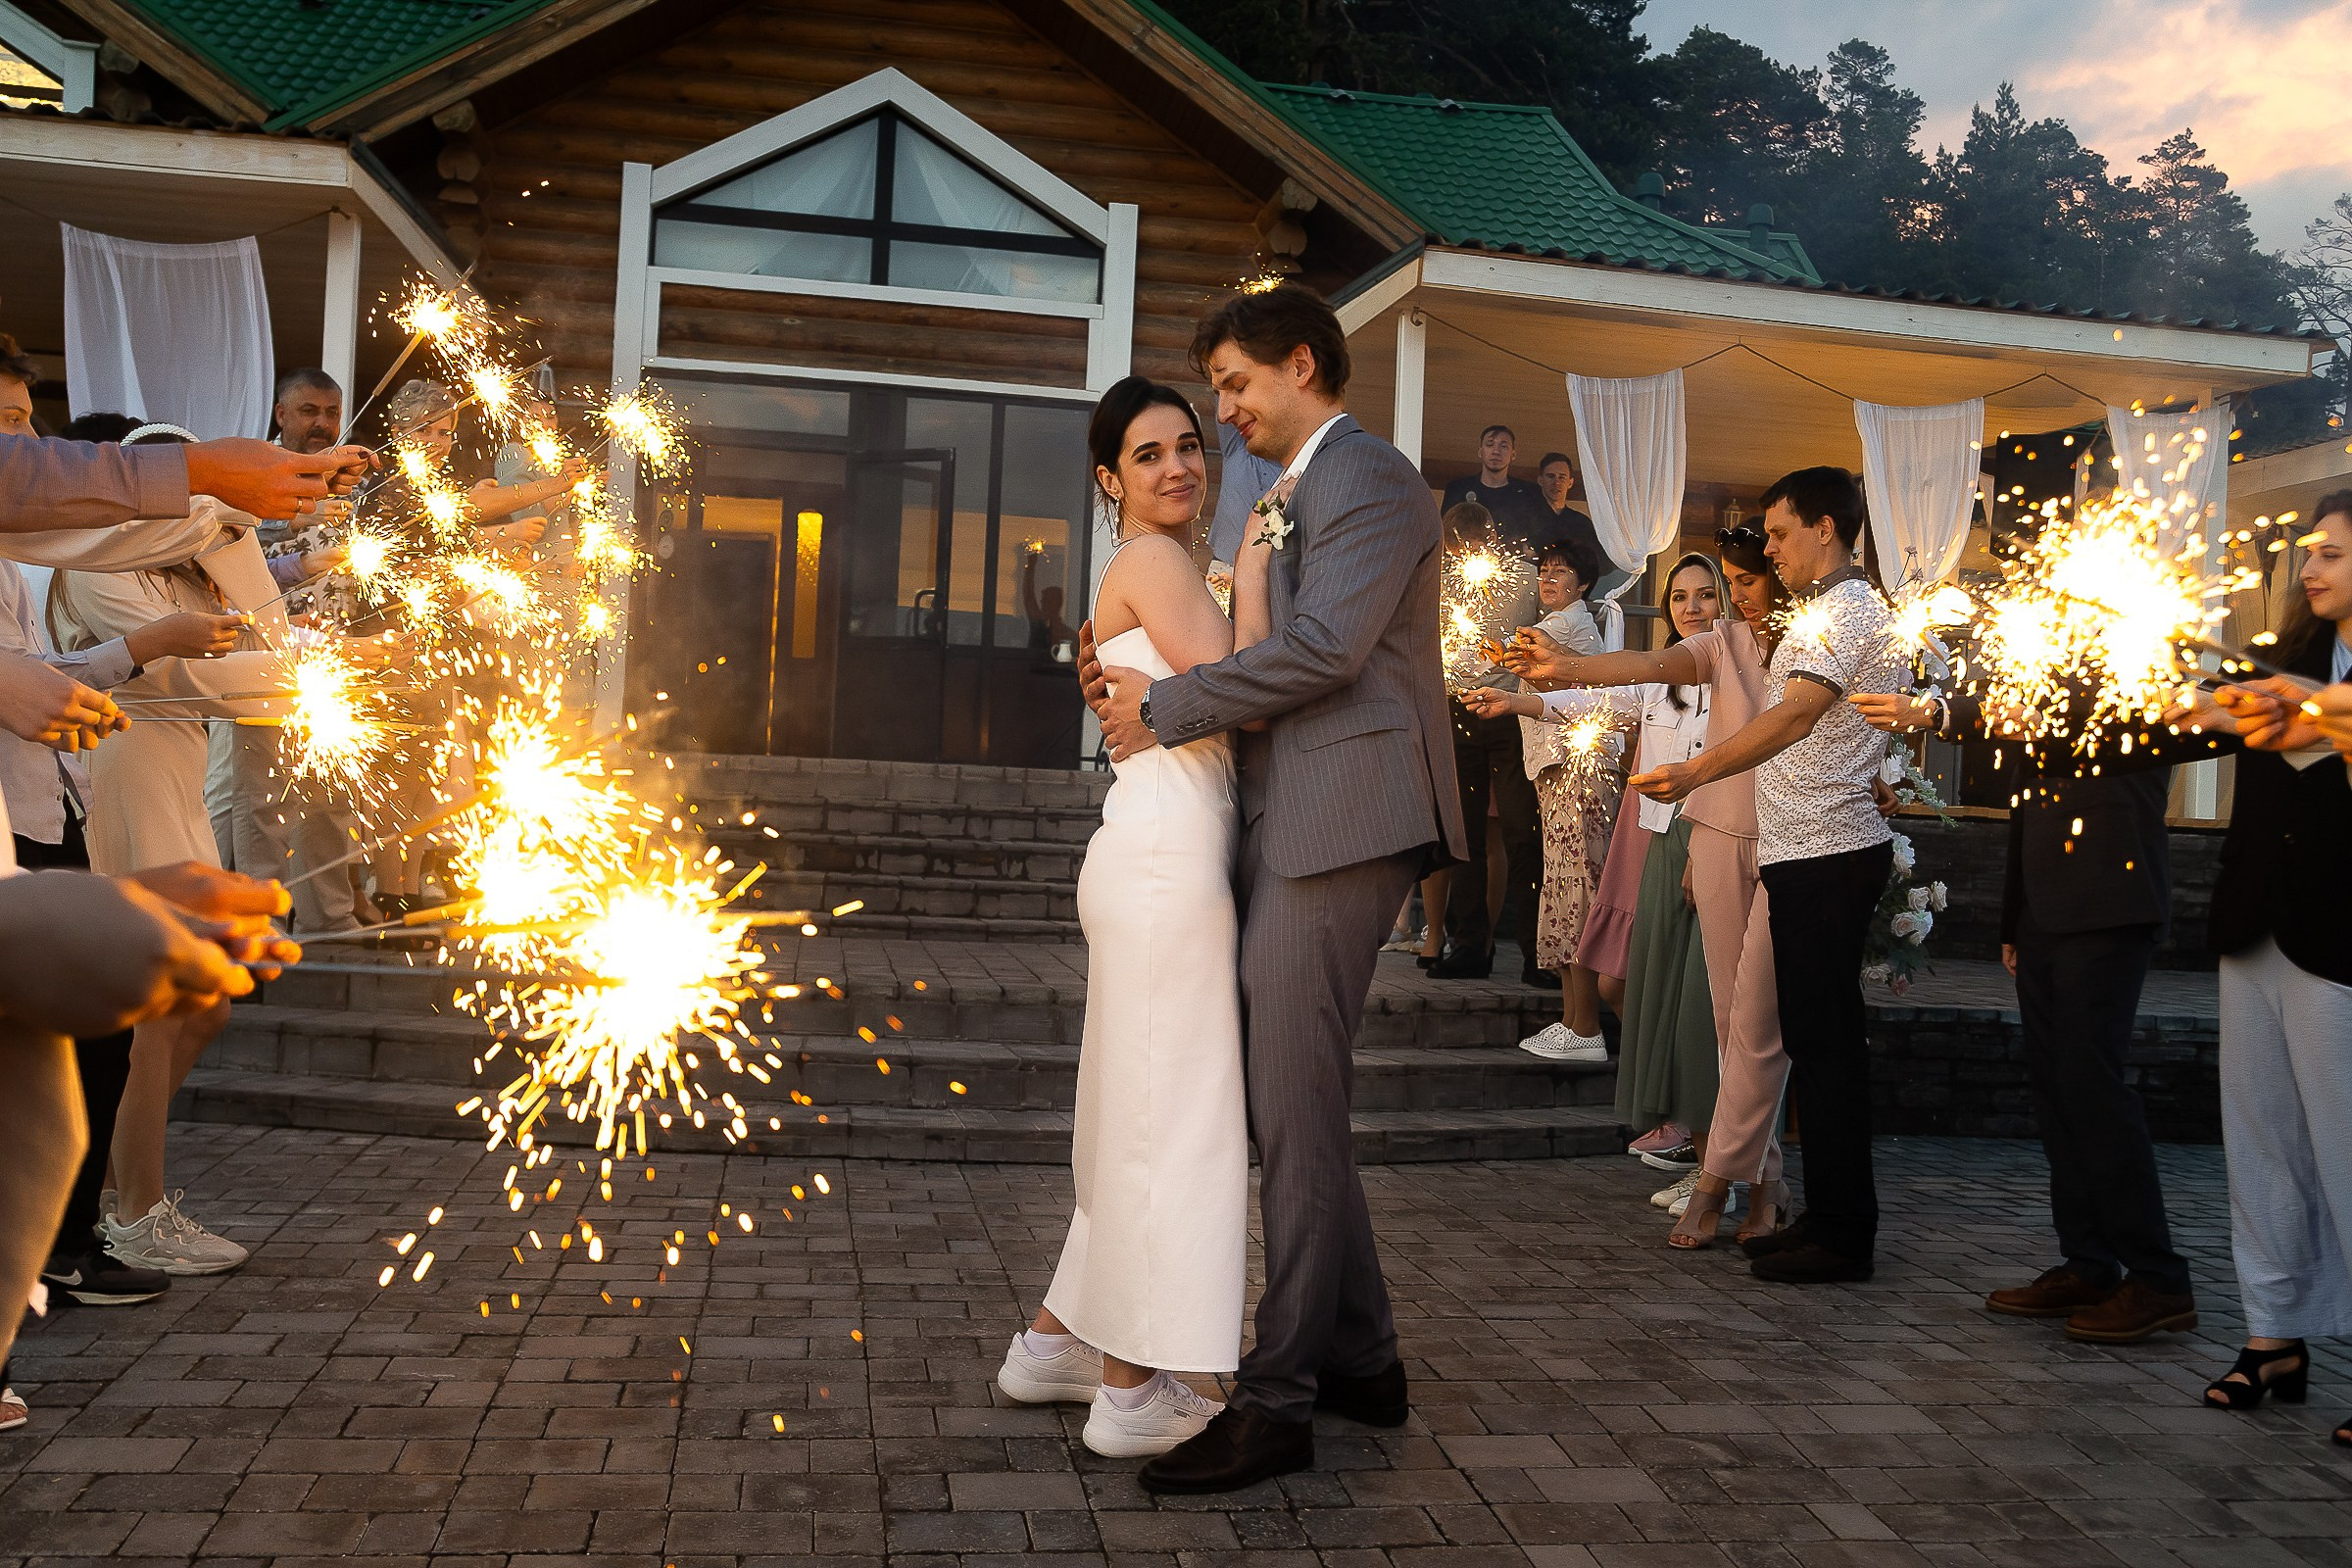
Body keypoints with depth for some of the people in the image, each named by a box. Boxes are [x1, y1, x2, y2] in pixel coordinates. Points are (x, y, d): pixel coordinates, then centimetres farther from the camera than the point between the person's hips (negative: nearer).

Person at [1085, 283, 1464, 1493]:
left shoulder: (1367, 478, -7)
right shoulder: (1301, 497, 25)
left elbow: (1324, 646, -19)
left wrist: (1163, 709, -11)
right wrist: (1138, 688, 7)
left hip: (1336, 827, -11)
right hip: (1290, 829, 11)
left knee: (1292, 1111, -7)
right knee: (1294, 1103, 14)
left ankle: (1277, 1401, 2)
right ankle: (1359, 1361, 25)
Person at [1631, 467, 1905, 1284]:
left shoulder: (1844, 611, -10)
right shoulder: (1833, 611, 22)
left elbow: (1791, 719, -21)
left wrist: (1691, 773, -22)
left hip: (1824, 855, -10)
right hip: (1817, 850, 10)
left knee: (1825, 1040, -7)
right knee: (1820, 1039, 12)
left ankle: (1843, 1236, -1)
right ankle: (1829, 1218, 19)